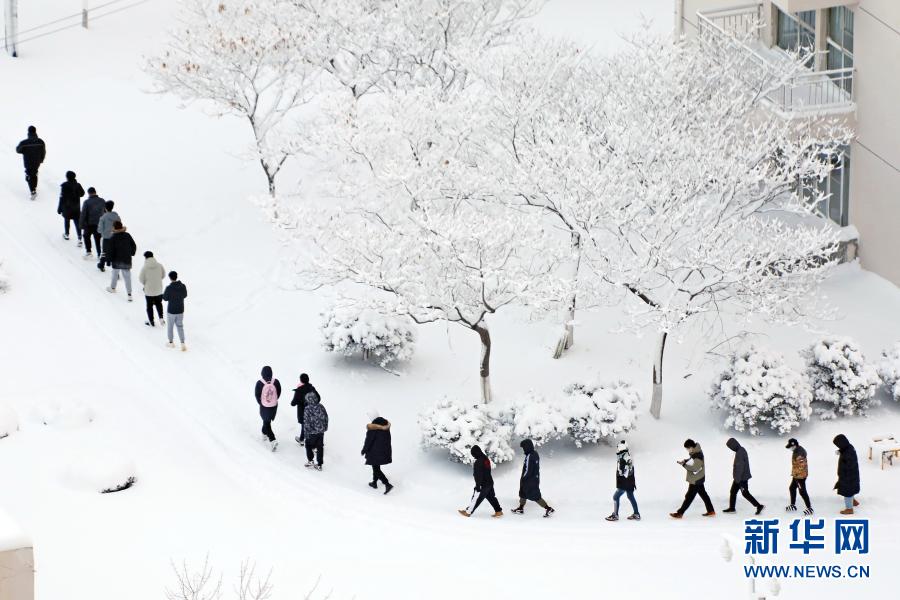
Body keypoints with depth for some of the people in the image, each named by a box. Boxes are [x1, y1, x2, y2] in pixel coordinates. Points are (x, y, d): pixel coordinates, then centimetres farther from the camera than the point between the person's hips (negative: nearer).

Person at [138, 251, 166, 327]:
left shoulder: (144, 268, -19)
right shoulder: (159, 265, -10)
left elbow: (141, 279, -10)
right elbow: (163, 275, 3)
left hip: (148, 290, -3)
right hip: (159, 289, 3)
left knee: (149, 306, 14)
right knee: (158, 304, 25)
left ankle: (151, 322, 23)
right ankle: (161, 318, 17)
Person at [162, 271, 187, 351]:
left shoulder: (169, 288, -24)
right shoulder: (183, 286, -12)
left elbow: (165, 298, -12)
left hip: (171, 311, -3)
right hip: (180, 310, 3)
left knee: (170, 326, 19)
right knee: (180, 326, 17)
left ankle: (171, 342, 35)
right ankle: (182, 344, 8)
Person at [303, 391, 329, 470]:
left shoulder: (307, 409, -17)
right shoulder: (321, 406, -2)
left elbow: (306, 422, -17)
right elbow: (326, 418, 6)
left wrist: (306, 432, -8)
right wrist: (325, 427, 18)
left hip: (312, 432, -5)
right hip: (321, 431, 5)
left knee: (308, 445, 20)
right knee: (320, 447, 13)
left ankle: (310, 461, 23)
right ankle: (319, 465, 19)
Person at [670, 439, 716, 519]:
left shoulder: (698, 455, -27)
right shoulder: (695, 452, 2)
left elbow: (695, 468, -28)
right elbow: (692, 460, 18)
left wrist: (684, 464, -26)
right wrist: (685, 460, -1)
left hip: (696, 480, -10)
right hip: (699, 479, 10)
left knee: (689, 496, -3)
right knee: (703, 494, 17)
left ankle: (679, 513, 1)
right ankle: (711, 511, 25)